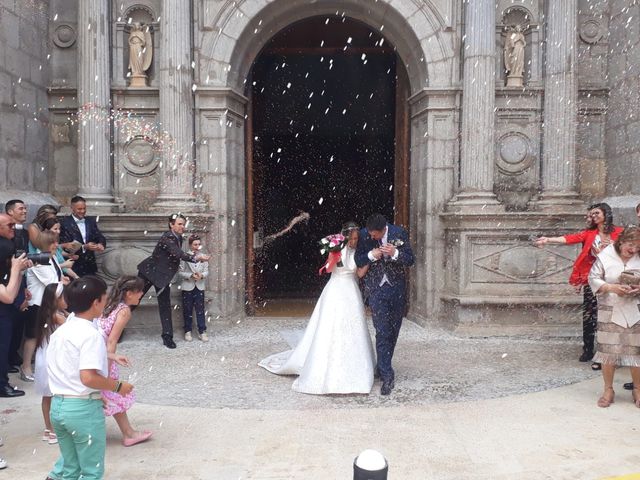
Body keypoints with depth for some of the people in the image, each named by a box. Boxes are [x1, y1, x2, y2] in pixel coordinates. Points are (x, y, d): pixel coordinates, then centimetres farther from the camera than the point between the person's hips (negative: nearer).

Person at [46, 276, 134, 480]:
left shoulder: (60, 331, 7)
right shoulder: (91, 334, -19)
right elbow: (88, 377, -27)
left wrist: (108, 356, 21)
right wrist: (118, 386, -13)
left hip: (57, 406, 8)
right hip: (83, 408, -8)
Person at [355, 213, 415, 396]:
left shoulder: (399, 233, -8)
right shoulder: (363, 235, -7)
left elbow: (410, 260, -6)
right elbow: (358, 260, 0)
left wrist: (395, 253, -25)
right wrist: (371, 255, -21)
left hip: (397, 288, 2)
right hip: (376, 289, -1)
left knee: (393, 331, 12)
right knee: (382, 332, -8)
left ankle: (382, 366, 31)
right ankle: (387, 375, -5)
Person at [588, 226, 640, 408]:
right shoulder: (605, 256, -4)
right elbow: (593, 279, -6)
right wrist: (612, 288, -21)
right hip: (611, 312, -1)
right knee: (608, 351, 4)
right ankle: (608, 390, 18)